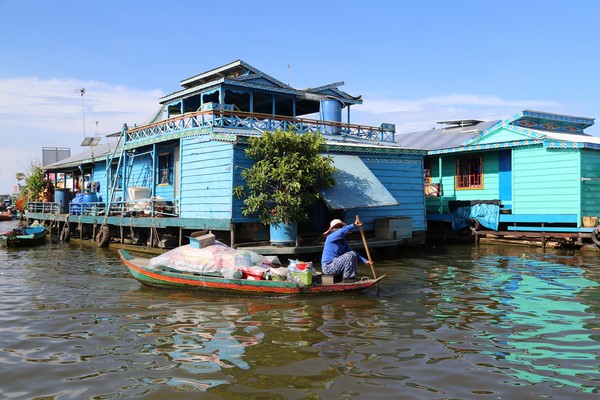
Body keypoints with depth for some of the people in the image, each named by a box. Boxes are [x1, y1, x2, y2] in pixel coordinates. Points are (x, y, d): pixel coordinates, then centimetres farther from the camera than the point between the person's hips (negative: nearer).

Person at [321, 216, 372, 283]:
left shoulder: (343, 242, 11)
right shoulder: (330, 237, -14)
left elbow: (354, 252, 6)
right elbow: (342, 231, -34)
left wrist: (365, 261, -3)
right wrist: (354, 225, -37)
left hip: (335, 264, 9)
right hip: (328, 267, -9)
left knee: (354, 255, 8)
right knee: (350, 255, -18)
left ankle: (352, 276, 7)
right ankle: (346, 278, -10)